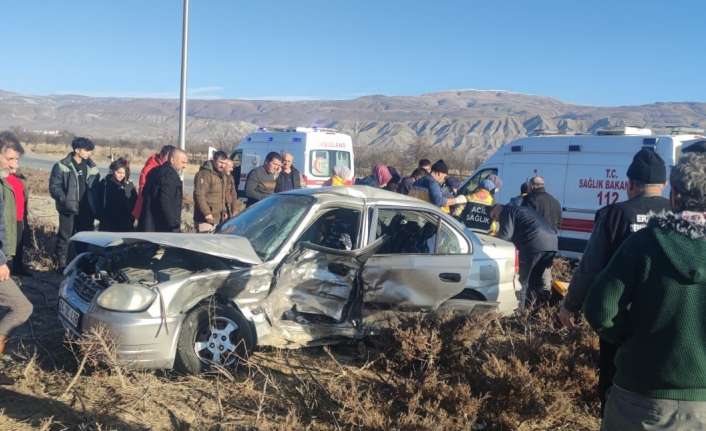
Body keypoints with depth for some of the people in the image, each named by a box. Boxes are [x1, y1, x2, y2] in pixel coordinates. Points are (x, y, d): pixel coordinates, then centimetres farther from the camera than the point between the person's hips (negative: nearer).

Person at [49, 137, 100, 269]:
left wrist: (94, 206, 3)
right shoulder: (62, 166, -5)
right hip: (69, 210, -4)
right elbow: (54, 186, -7)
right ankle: (61, 265, 12)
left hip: (86, 210, 4)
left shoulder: (91, 167, 9)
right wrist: (64, 200, -20)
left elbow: (96, 188, 12)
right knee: (65, 237, 2)